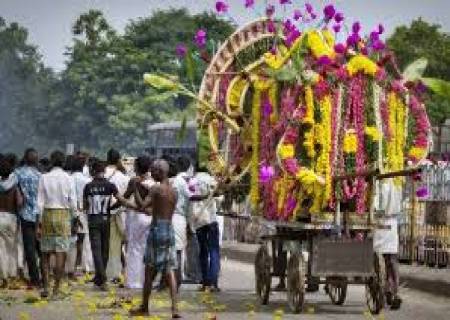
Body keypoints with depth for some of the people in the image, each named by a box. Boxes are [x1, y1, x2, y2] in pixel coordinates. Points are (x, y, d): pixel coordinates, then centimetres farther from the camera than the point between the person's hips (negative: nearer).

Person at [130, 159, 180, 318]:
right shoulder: (173, 191, 12)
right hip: (170, 230, 6)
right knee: (169, 271, 2)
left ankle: (144, 307, 13)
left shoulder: (156, 189, -10)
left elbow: (142, 205, -19)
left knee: (150, 271, 4)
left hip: (157, 229, -6)